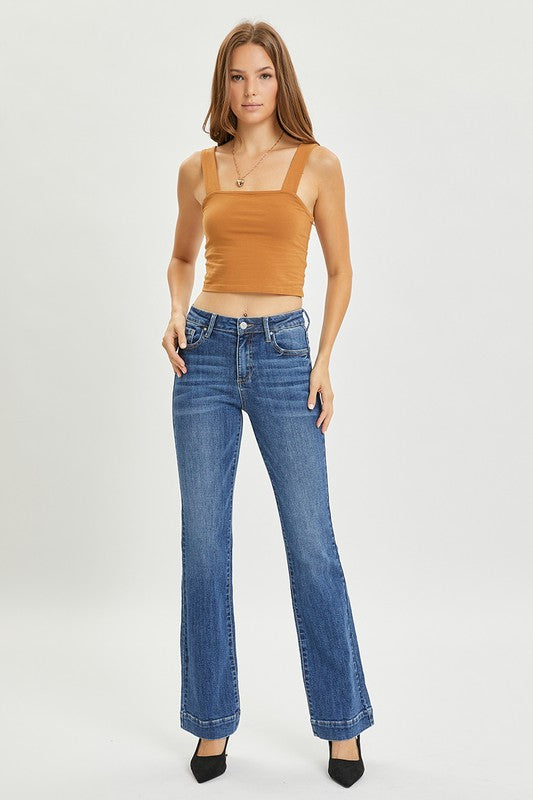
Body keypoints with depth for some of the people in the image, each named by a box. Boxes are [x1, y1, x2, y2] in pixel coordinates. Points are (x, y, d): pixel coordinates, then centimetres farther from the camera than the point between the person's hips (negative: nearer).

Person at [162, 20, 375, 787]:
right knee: (203, 543, 4)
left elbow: (340, 271, 7)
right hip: (207, 354, 2)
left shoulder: (318, 164, 4)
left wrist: (324, 363, -3)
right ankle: (212, 720, 21)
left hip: (284, 356, -2)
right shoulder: (198, 169, 10)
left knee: (312, 544, -1)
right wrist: (177, 313, 1)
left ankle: (342, 722, 18)